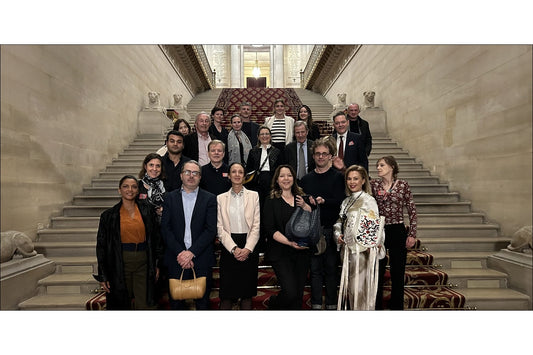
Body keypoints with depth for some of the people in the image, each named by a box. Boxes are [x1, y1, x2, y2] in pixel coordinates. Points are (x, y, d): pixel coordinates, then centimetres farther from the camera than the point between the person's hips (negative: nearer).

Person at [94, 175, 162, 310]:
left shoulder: (147, 211, 5)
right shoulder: (109, 215, 1)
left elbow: (156, 238, 9)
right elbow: (101, 246, 3)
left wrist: (156, 265, 5)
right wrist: (102, 276, 0)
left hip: (143, 264, 1)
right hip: (120, 265, 0)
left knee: (145, 305, 0)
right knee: (122, 305, 9)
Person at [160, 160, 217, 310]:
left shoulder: (210, 199, 2)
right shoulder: (170, 198, 6)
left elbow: (211, 230, -6)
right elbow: (165, 229, -1)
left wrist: (191, 252, -14)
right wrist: (180, 253, -12)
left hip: (201, 260, -1)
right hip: (176, 259, 1)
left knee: (202, 302, 9)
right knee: (176, 302, 10)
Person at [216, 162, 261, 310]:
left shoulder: (253, 195, 6)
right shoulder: (221, 198, 6)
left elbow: (256, 226, 1)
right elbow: (220, 228, 0)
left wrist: (247, 249, -11)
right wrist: (234, 248, -12)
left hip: (249, 247, 0)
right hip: (229, 247, 0)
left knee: (247, 292, 7)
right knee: (227, 293, 1)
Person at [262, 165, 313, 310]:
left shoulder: (301, 198, 12)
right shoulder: (271, 201, -1)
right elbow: (269, 229, -8)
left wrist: (305, 206, -7)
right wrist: (289, 242, -19)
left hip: (303, 252, 4)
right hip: (281, 253, -4)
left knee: (299, 294, 8)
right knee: (290, 292, -12)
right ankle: (273, 304, 19)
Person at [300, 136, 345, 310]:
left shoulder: (338, 177, 1)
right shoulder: (306, 179, 11)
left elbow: (341, 201, -11)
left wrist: (323, 201, -25)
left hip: (331, 229, -2)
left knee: (331, 268, 5)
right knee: (315, 268, 6)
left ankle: (332, 304, 18)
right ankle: (316, 304, 17)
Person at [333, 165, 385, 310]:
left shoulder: (369, 200, -8)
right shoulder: (346, 201, 13)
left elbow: (374, 226, -13)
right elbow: (340, 222, 19)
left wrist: (371, 244, -24)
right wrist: (338, 235, 1)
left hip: (362, 249, -7)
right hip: (347, 248, 7)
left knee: (360, 285, 0)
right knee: (349, 285, 14)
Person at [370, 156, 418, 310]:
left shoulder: (403, 185, -1)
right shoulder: (373, 184, 3)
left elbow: (412, 210, 1)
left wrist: (412, 234, -3)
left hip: (398, 232, -1)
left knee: (397, 274, 8)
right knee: (377, 273, 8)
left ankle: (397, 306, 24)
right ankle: (377, 306, 23)